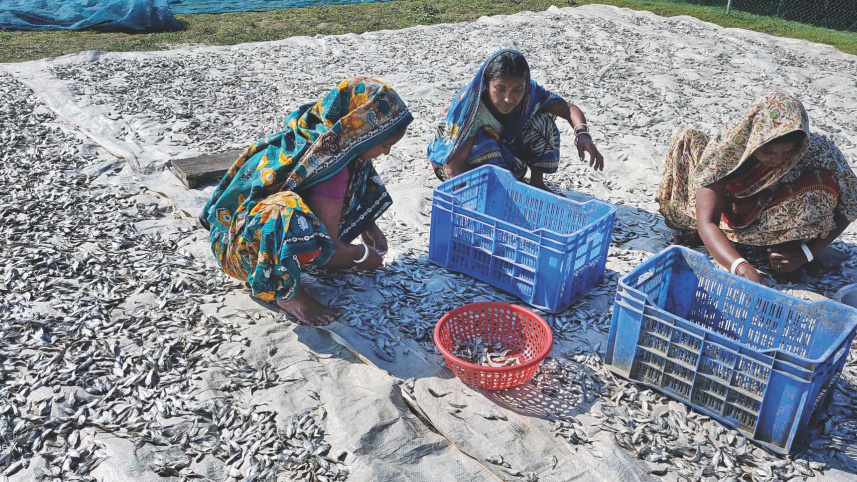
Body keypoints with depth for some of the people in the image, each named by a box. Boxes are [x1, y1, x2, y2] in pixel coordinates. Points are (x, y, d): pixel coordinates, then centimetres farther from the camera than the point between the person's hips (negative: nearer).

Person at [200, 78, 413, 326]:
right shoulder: (328, 169, -32)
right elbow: (331, 252, -25)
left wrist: (369, 227, 3)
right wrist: (364, 255, -7)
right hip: (247, 243, -9)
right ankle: (286, 291, -18)